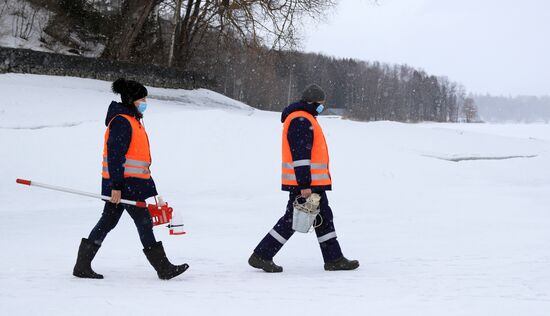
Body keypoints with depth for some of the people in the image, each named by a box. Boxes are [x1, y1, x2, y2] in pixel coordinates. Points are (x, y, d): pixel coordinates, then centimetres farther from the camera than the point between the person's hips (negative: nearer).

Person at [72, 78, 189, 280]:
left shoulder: (132, 121, 18)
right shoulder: (121, 122, -14)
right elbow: (114, 155, -20)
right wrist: (117, 186, -23)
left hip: (129, 182, 10)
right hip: (123, 183, -10)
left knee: (108, 221, 11)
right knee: (144, 221, -6)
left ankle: (82, 267, 16)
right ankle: (163, 269, 0)